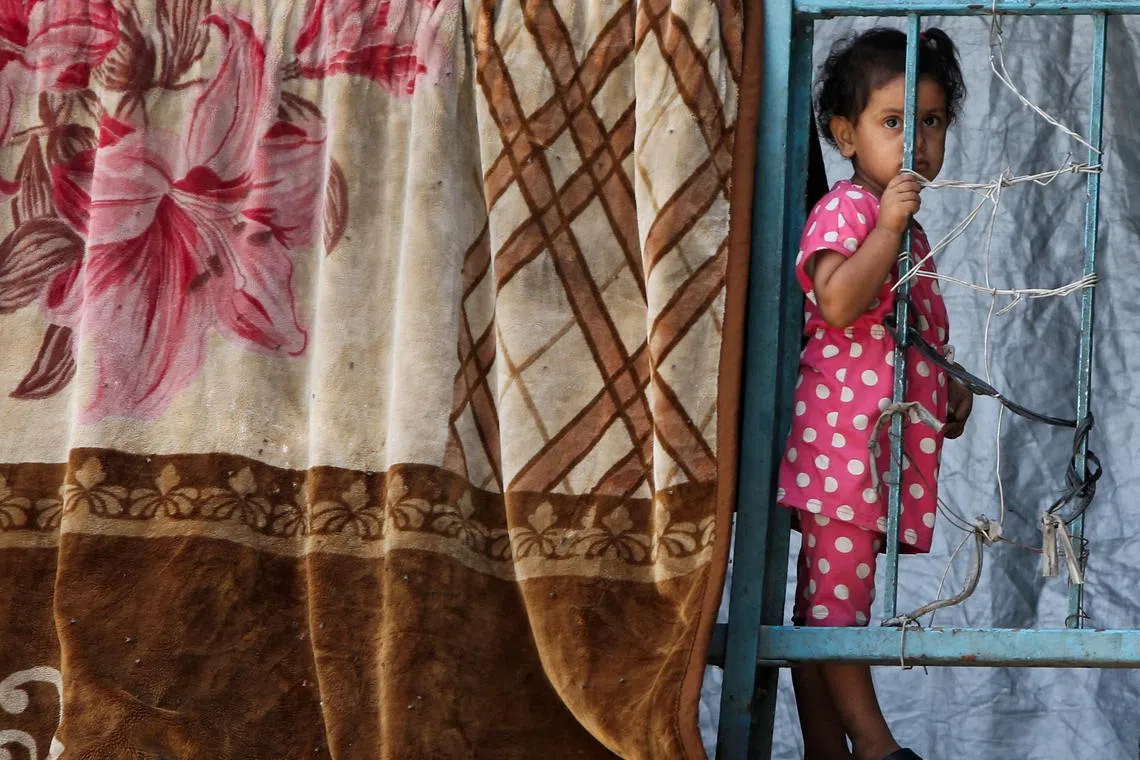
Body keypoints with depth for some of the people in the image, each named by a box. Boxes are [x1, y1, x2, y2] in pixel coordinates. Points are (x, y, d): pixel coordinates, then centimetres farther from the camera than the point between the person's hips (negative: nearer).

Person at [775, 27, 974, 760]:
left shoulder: (904, 222, 19)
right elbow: (837, 302, -26)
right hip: (843, 431, -10)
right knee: (839, 588, -5)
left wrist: (950, 387, 20)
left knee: (826, 592, 12)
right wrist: (889, 225, -25)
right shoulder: (845, 209, -10)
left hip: (892, 438, 10)